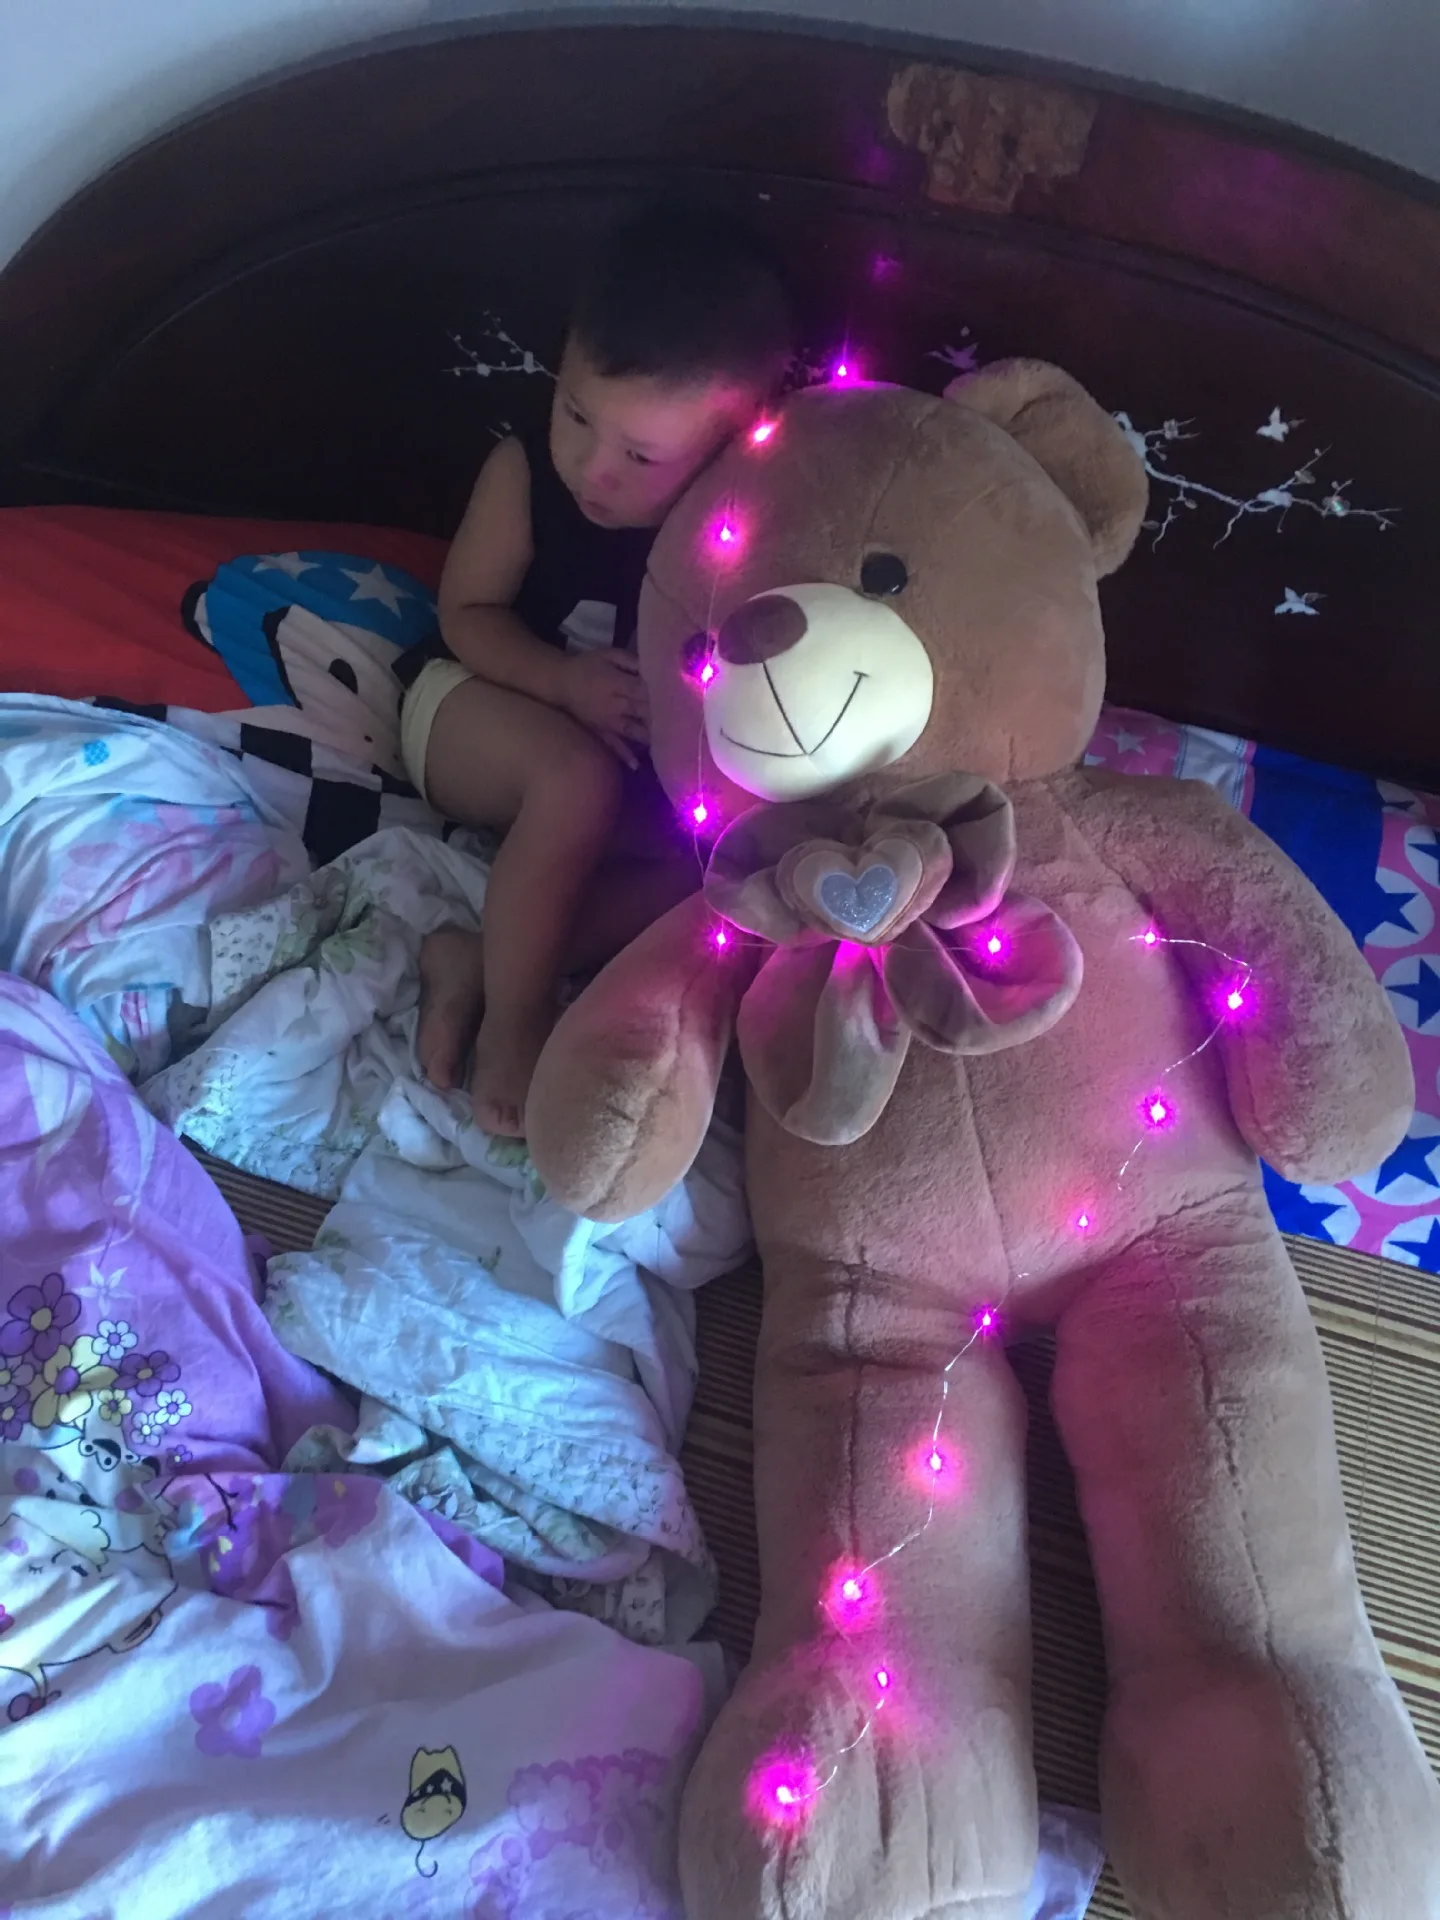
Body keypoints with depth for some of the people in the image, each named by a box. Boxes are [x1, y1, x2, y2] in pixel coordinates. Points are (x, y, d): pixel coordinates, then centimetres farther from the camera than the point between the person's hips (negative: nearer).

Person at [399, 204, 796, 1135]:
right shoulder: (523, 473, -19)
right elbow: (468, 615, -11)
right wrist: (565, 681, -27)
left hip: (646, 768, 3)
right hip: (473, 709, -2)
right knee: (579, 779, -34)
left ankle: (475, 959, -21)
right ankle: (513, 1013, -19)